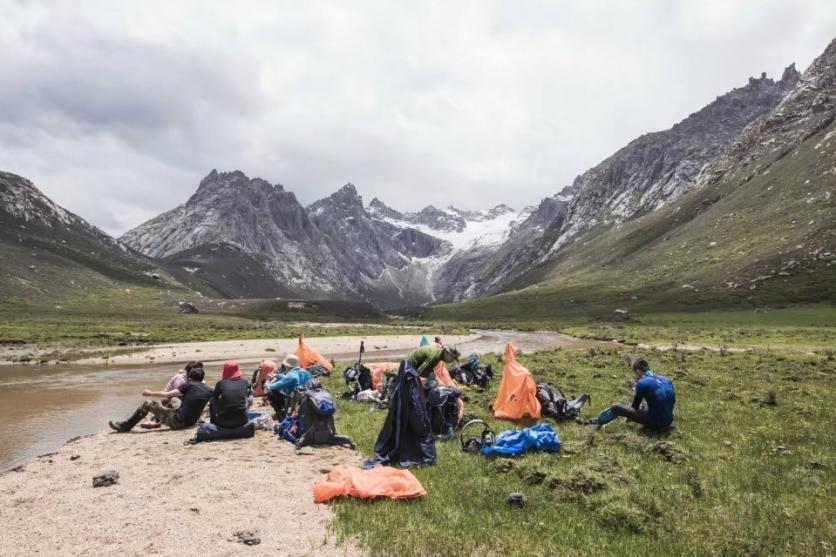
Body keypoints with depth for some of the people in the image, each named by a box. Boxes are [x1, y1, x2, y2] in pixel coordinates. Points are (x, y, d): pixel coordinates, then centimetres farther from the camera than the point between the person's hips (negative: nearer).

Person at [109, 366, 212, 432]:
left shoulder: (188, 386, -9)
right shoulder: (209, 391, 1)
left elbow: (166, 394, -8)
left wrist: (150, 393, 7)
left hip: (177, 422, -6)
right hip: (191, 423, 6)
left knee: (148, 404, 6)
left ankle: (125, 426, 16)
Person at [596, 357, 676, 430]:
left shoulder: (642, 383, -12)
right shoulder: (666, 379, 7)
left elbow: (635, 405, 1)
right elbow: (673, 401, 19)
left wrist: (630, 416, 21)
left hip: (655, 423, -7)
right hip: (668, 422, 7)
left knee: (616, 408, -1)